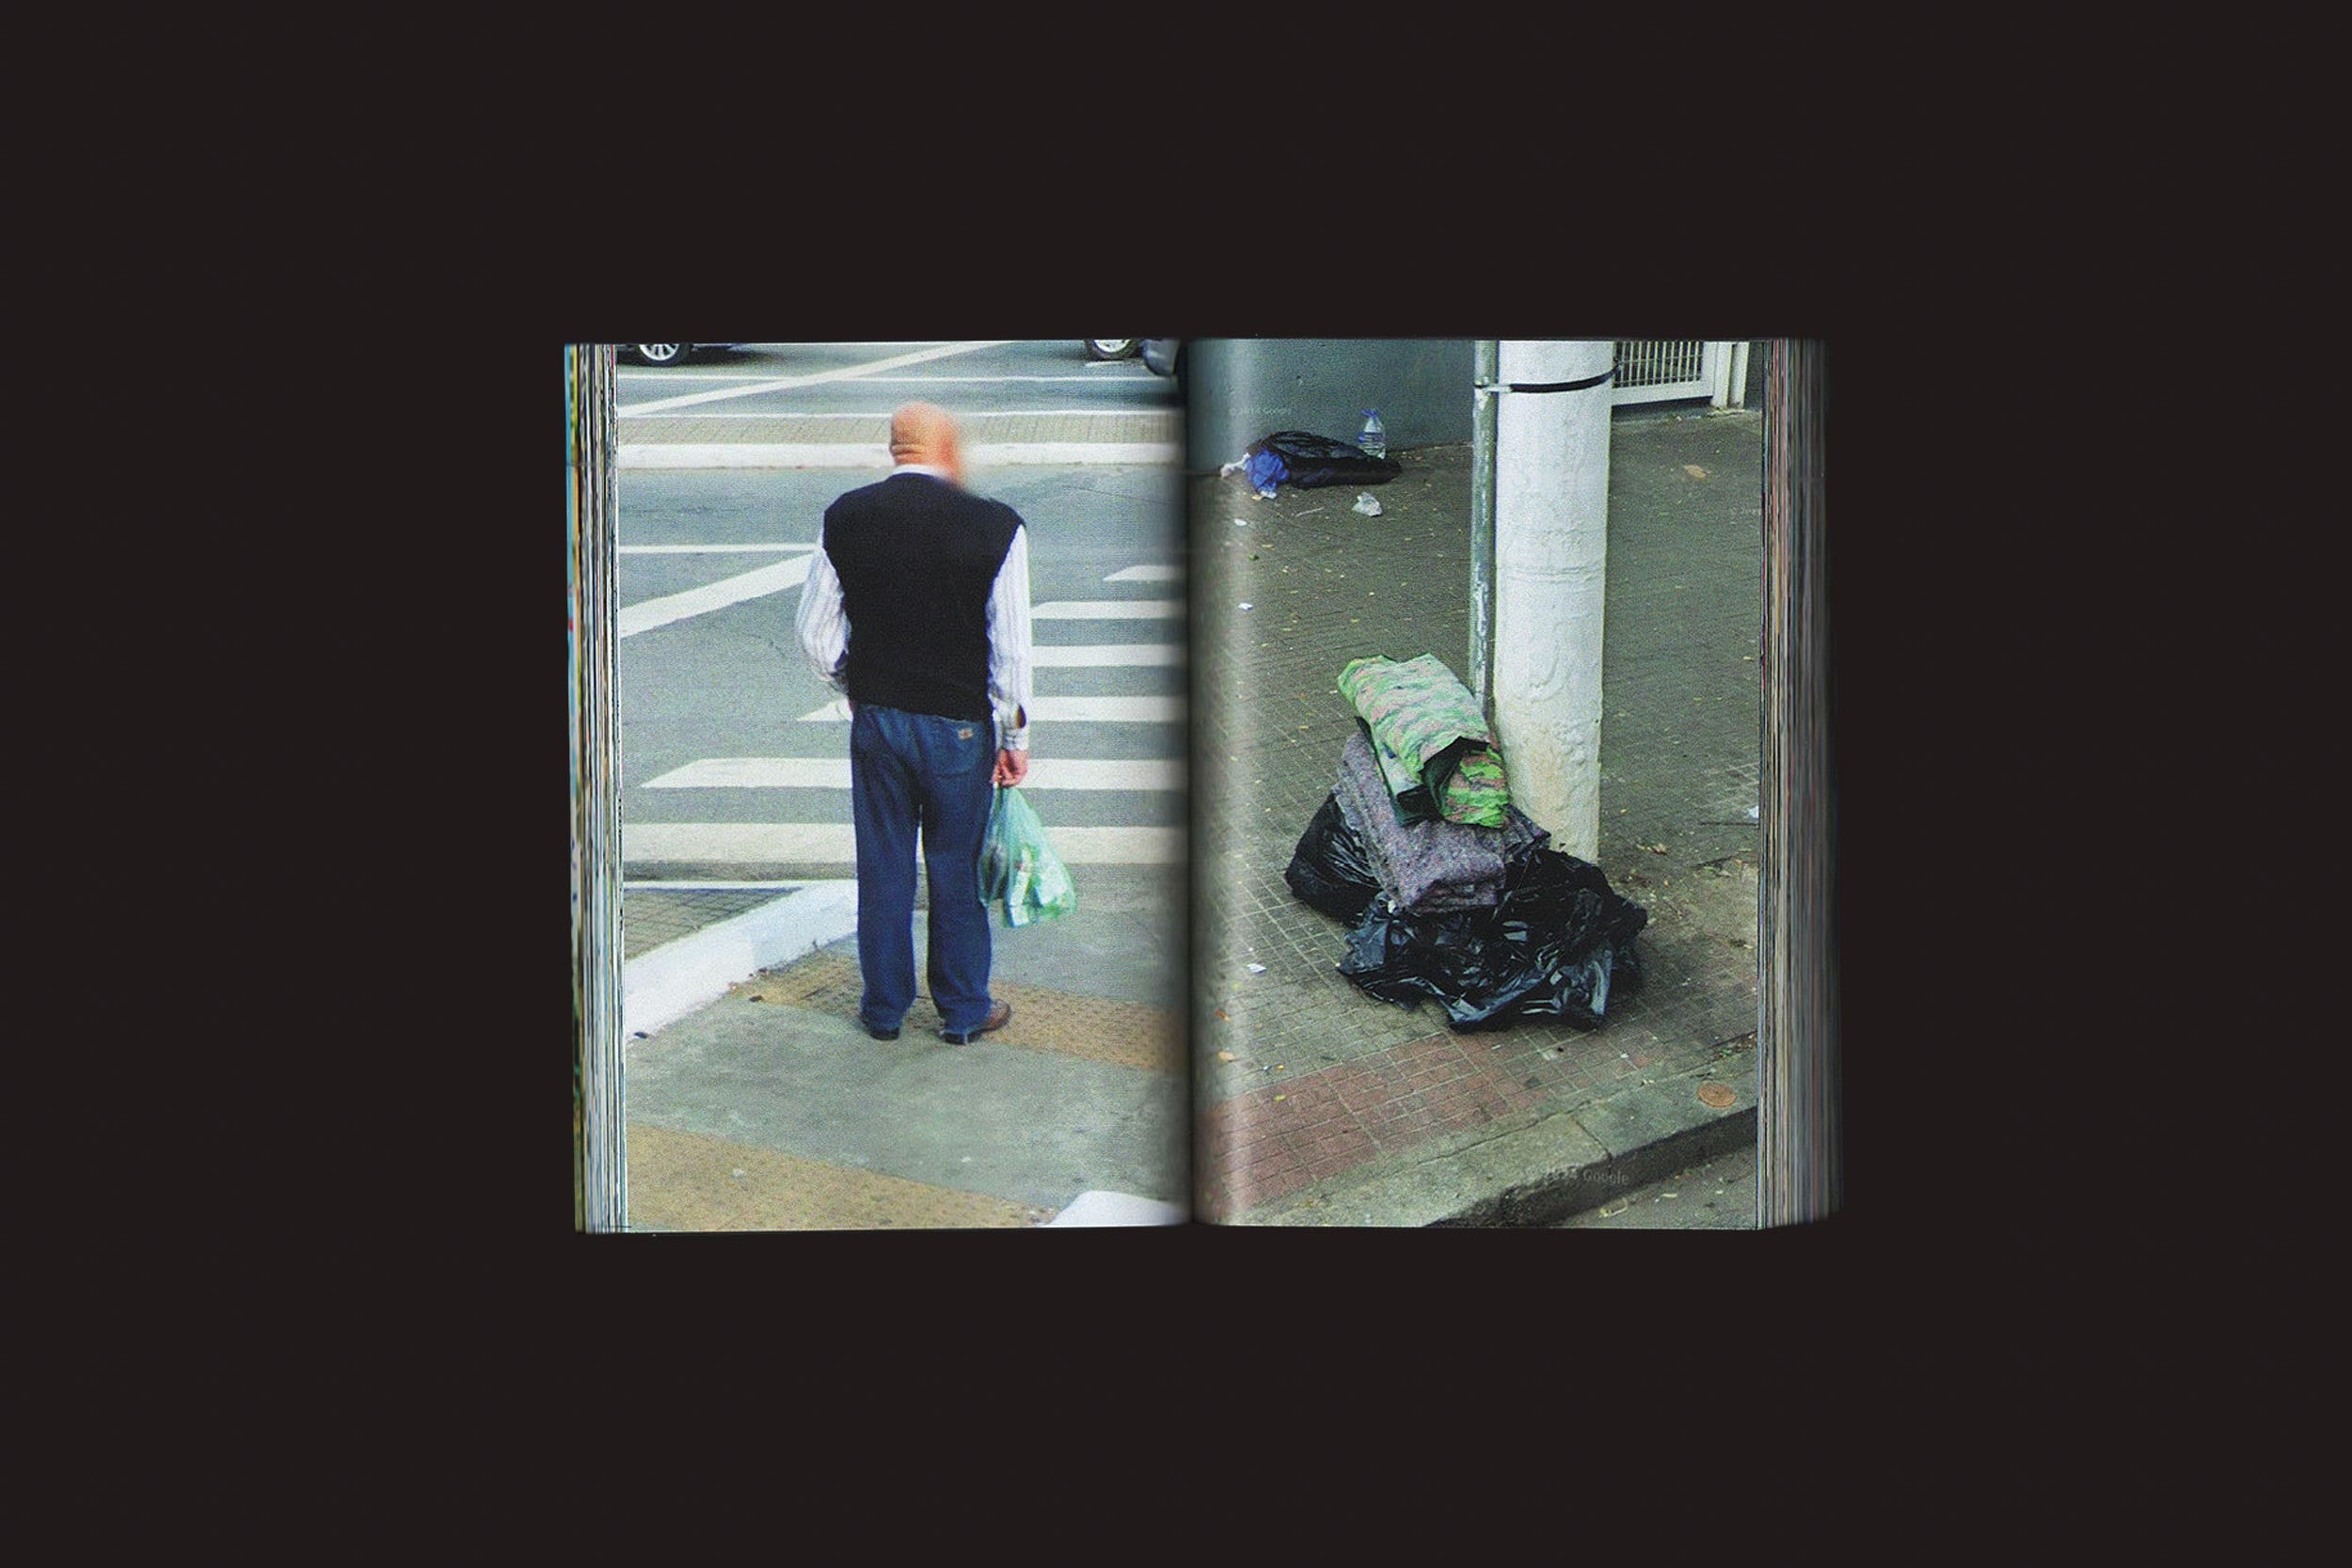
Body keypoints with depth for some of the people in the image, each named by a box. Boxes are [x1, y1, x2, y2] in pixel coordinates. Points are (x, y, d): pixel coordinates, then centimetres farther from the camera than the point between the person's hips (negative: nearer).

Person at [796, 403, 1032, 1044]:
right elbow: (1012, 649, -10)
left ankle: (884, 1007, 25)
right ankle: (964, 1010, 22)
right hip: (960, 726, -2)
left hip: (875, 720, 3)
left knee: (882, 866, 14)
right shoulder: (995, 527, -13)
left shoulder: (845, 518, -4)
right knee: (957, 869, 10)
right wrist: (1015, 738, 0)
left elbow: (817, 635, 1)